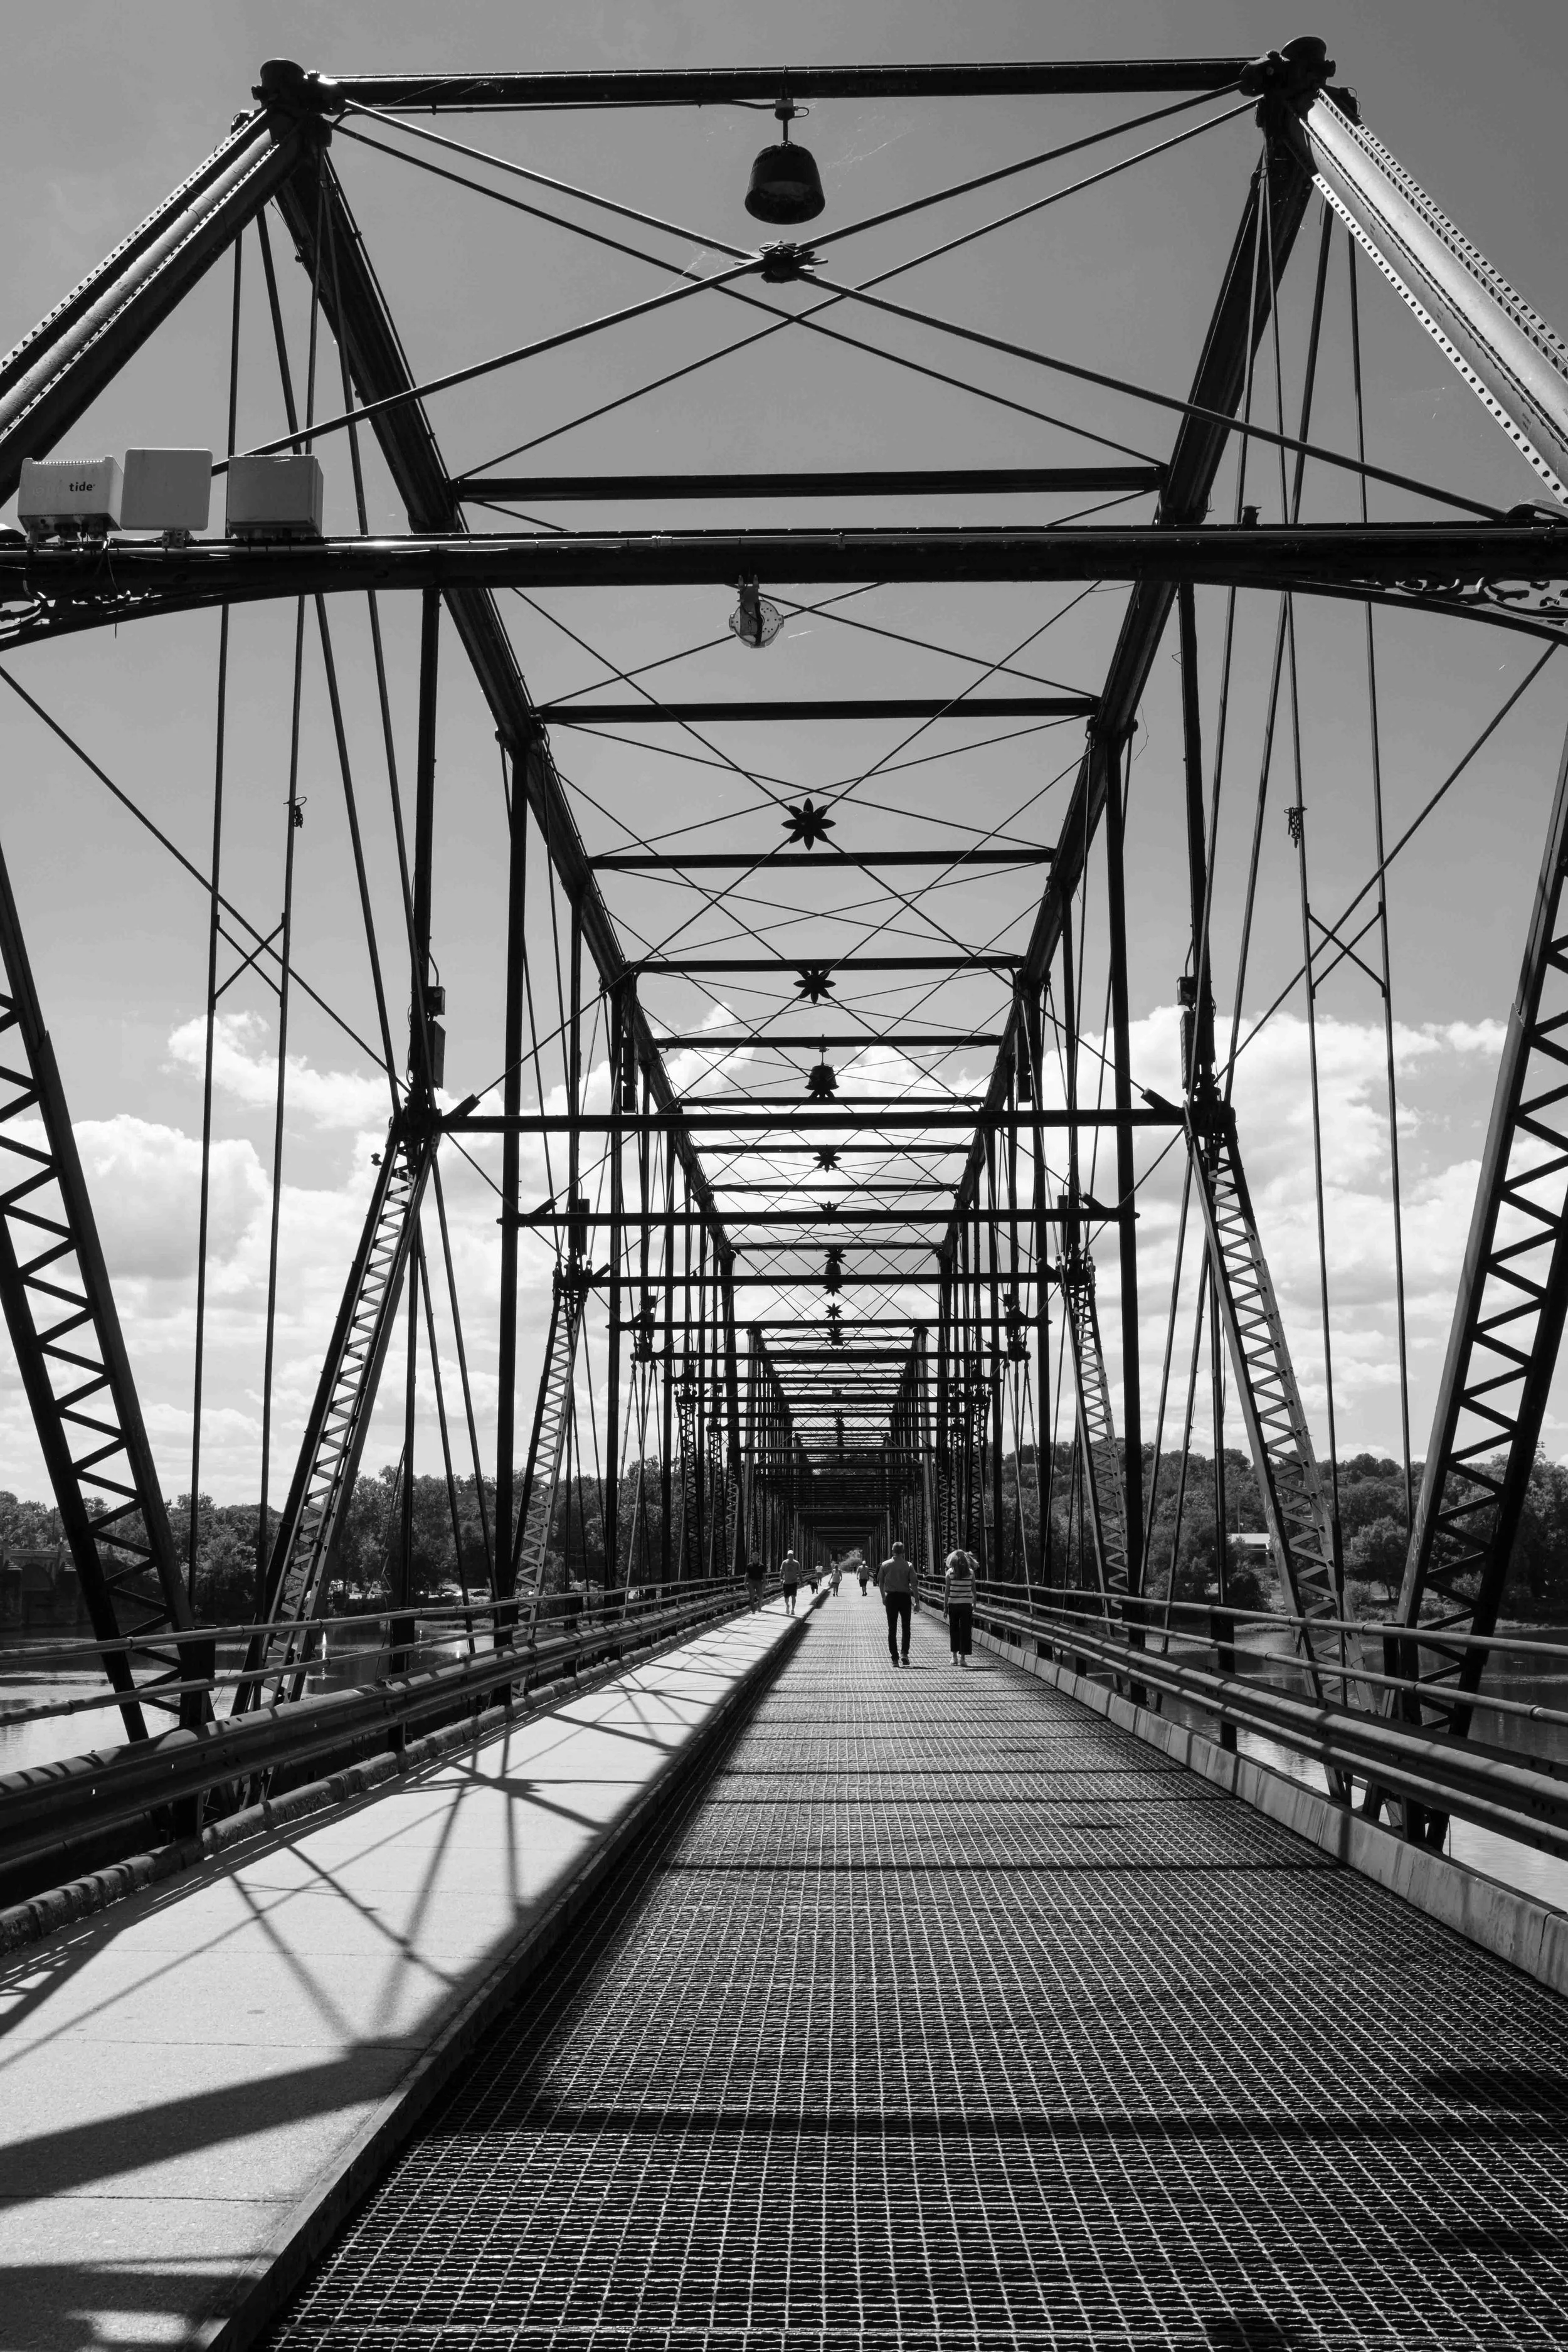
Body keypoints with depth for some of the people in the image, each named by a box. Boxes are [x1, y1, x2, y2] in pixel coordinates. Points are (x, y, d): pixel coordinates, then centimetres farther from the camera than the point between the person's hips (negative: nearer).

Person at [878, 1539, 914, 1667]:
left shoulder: (885, 1565, 0)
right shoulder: (908, 1565, -6)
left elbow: (880, 1583, 5)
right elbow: (913, 1584, -9)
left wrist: (883, 1597, 17)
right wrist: (916, 1600, -4)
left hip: (891, 1597, 1)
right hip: (905, 1597, -1)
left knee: (892, 1629, 7)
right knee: (906, 1627, 12)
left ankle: (894, 1657, 4)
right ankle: (905, 1653, -2)